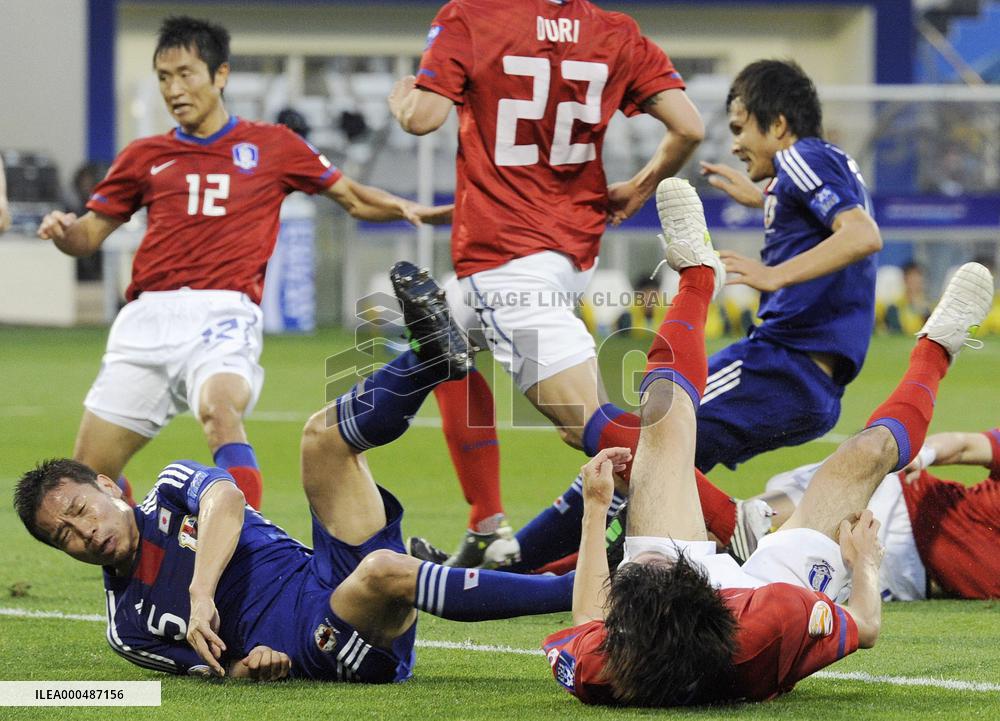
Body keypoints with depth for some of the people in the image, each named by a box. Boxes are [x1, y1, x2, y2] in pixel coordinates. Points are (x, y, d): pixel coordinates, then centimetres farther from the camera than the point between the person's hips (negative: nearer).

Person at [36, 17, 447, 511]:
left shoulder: (272, 146, 12)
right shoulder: (145, 157, 17)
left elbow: (352, 197, 20)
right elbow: (89, 235, 20)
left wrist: (410, 210, 2)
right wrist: (62, 230, -3)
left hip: (223, 316, -4)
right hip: (149, 317, 4)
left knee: (219, 406, -36)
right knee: (89, 472, 0)